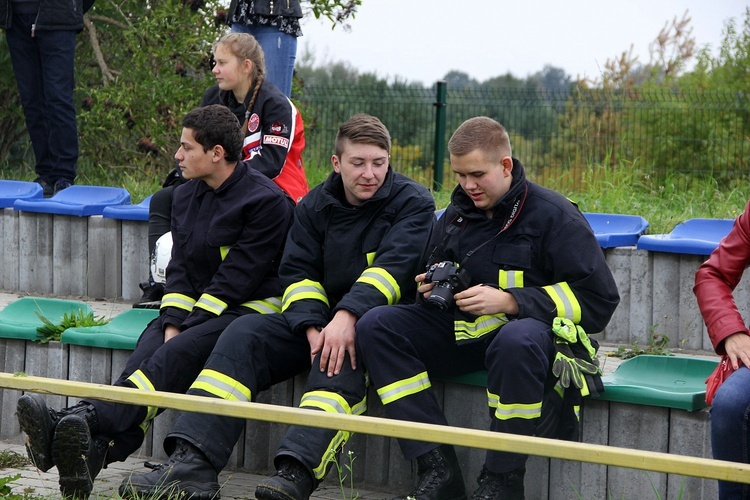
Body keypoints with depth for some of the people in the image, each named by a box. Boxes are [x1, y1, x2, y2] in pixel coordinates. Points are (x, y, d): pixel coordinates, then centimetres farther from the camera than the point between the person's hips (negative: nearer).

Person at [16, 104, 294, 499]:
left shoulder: (265, 201, -10)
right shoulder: (186, 196, 15)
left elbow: (236, 278, -15)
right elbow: (181, 267, 11)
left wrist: (186, 329, -18)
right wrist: (173, 323, -7)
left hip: (249, 309, -7)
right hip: (198, 307, 7)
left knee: (177, 354, -32)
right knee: (147, 351, -24)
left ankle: (87, 422, -54)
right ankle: (94, 450, -49)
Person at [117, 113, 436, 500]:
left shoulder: (413, 203, -4)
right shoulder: (315, 205, 11)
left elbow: (394, 266, -19)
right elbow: (297, 272, 4)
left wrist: (348, 316, -34)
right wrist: (313, 326, -16)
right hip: (319, 316, 5)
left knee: (343, 353, -38)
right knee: (245, 333, -18)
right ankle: (191, 465, -31)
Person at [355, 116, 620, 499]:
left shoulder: (553, 214, -7)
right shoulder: (456, 214, 12)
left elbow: (598, 298, -13)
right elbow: (431, 278, 31)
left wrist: (510, 301, -19)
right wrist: (432, 288, 3)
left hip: (534, 329, -6)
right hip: (461, 332, 7)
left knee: (517, 341, -43)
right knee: (375, 326, -13)